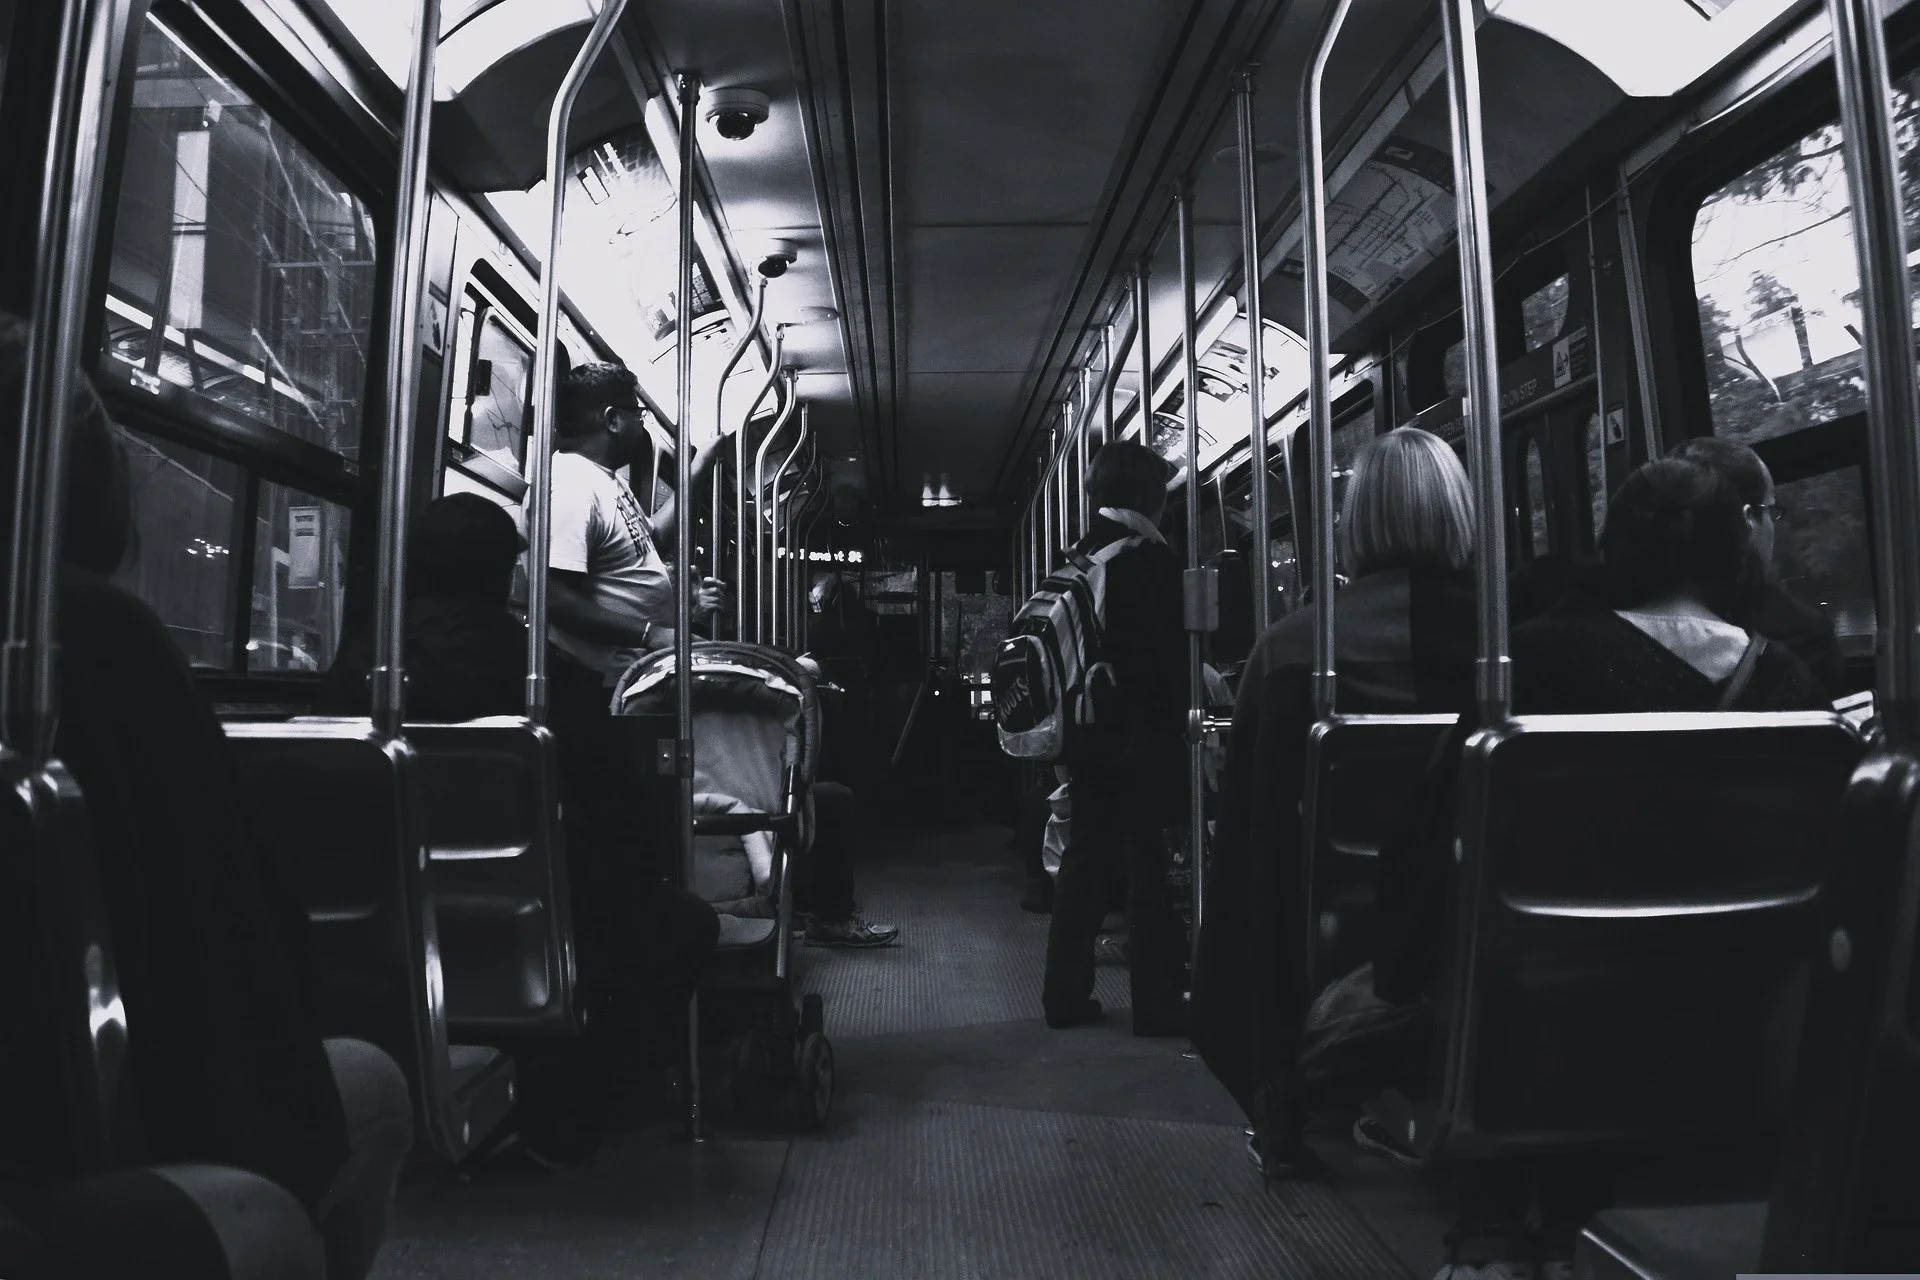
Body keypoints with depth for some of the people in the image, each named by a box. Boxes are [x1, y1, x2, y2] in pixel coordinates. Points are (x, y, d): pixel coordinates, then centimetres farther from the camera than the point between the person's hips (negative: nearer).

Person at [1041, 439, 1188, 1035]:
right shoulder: (1150, 556, -12)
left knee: (1085, 858, 13)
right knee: (1146, 864, 1)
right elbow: (1169, 650, -13)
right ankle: (1156, 1001, 10)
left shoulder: (1079, 554, 8)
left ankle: (1066, 993, 20)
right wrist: (1180, 719, -5)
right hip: (1143, 735, -7)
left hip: (1087, 734, 7)